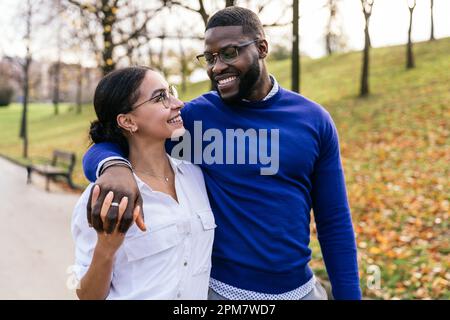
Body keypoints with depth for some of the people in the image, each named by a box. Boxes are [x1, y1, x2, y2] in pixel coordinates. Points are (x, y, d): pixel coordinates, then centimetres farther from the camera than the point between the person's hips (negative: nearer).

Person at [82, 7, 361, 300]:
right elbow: (101, 150, -10)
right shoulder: (193, 117, -8)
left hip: (301, 288, 2)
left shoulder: (314, 120, -2)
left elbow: (335, 222, 2)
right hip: (221, 289, -1)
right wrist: (115, 166, -33)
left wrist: (348, 294, 1)